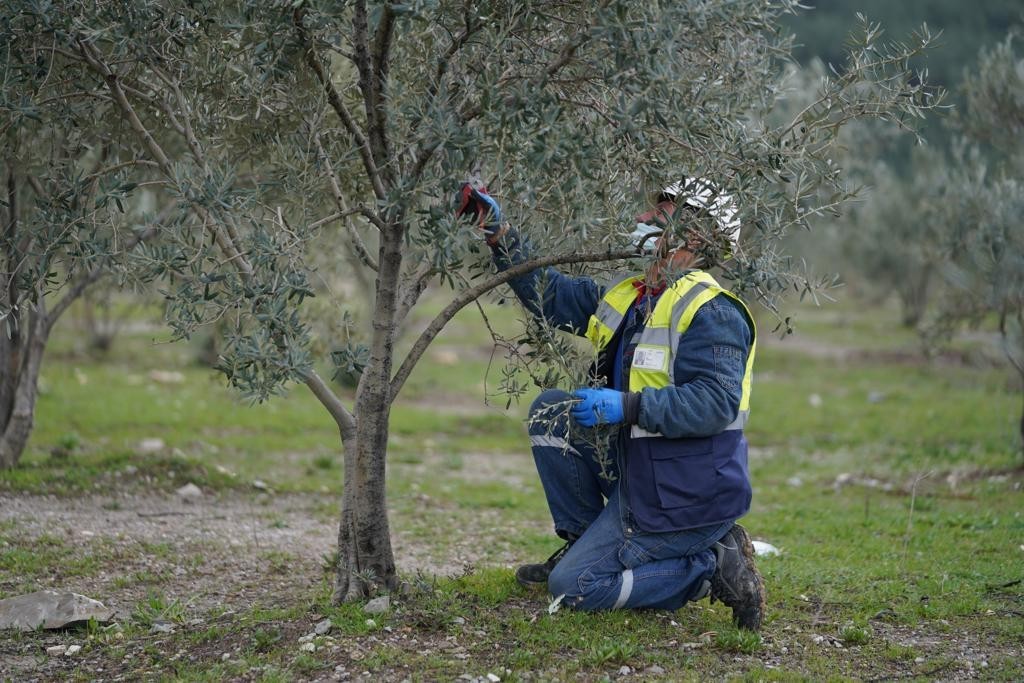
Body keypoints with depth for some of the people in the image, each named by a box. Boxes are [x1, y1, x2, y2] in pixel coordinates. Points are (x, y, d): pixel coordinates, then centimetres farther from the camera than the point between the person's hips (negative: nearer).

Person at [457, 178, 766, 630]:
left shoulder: (711, 311, -18)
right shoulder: (629, 298, 11)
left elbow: (716, 402, -28)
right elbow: (549, 294, 17)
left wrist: (628, 406, -32)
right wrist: (498, 234, 9)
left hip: (685, 498, -9)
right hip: (638, 471, 9)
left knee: (572, 588, -9)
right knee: (552, 411, 5)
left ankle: (714, 568, -2)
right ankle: (584, 543, 12)